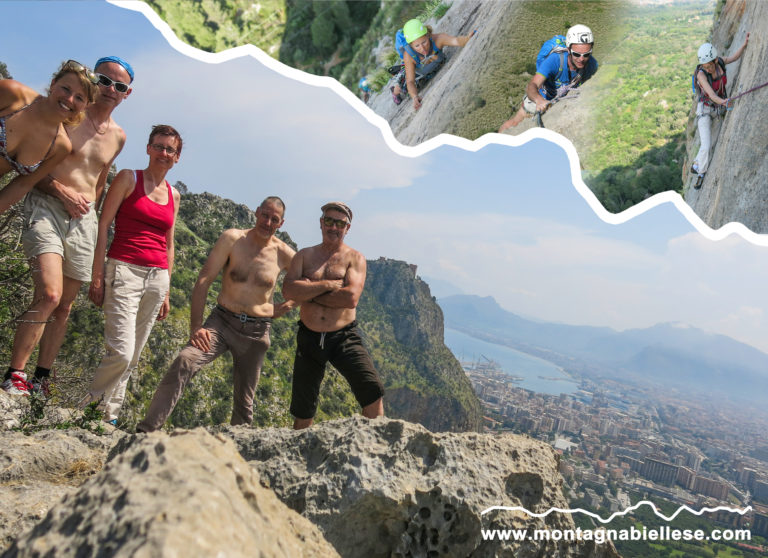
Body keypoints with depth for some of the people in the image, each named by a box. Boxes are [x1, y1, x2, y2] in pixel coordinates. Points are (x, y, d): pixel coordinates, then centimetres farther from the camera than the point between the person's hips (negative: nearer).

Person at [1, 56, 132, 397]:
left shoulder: (118, 137, 15)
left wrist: (88, 208, 16)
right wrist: (60, 190, -15)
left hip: (84, 220, 6)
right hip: (47, 207, -5)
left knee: (64, 306, 6)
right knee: (49, 294, -22)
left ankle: (41, 380, 16)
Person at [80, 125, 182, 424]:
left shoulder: (174, 195, 16)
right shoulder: (128, 178, 3)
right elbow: (102, 226, -2)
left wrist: (166, 291, 18)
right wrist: (97, 276, -10)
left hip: (157, 276, 5)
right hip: (125, 270, -5)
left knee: (132, 358, 7)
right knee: (121, 352, -15)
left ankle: (109, 416, 18)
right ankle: (88, 408, 6)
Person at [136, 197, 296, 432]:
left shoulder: (284, 254, 0)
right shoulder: (233, 239, -4)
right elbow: (204, 281, -8)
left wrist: (288, 304, 2)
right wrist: (196, 326, -15)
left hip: (256, 332, 2)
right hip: (222, 321, -1)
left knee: (244, 401, 8)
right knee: (184, 363, -25)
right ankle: (145, 431, -24)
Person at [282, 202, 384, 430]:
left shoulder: (354, 259, 2)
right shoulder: (304, 256, 8)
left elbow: (351, 298, -16)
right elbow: (288, 289, -10)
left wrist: (309, 294, -9)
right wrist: (327, 285, -14)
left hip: (344, 337, -2)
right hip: (309, 338, 2)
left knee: (372, 390, -17)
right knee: (302, 409, 10)